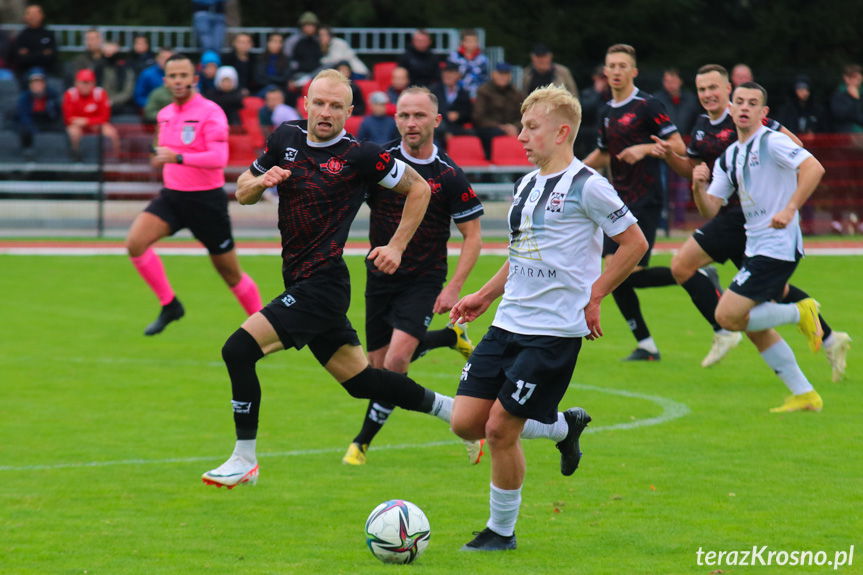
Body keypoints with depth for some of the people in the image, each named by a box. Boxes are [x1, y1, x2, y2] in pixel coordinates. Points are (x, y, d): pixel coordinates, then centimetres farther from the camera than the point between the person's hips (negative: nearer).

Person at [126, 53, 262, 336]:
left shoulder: (209, 112, -14)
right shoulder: (165, 114, 8)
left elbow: (219, 158, -27)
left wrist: (178, 157, -34)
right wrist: (160, 158, 7)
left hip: (206, 199, -6)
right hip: (172, 196, 6)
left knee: (231, 274, 4)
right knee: (135, 243, -17)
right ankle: (170, 305, -3)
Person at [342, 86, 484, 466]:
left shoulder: (449, 176, -9)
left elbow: (473, 236, -3)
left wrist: (453, 288, -12)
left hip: (424, 281, -4)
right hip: (381, 278, 4)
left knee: (397, 357, -20)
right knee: (377, 363, 8)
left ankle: (363, 441, -6)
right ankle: (451, 337, 34)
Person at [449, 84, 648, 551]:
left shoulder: (586, 186, -10)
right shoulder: (526, 185, 14)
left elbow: (634, 243, -8)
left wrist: (592, 296, -7)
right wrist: (484, 296, 21)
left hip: (554, 331, -8)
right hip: (508, 322, 8)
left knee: (500, 428, -8)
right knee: (466, 422, 1)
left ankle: (502, 530, 10)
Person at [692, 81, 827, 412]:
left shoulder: (771, 142, -10)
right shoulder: (729, 157, 14)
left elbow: (814, 168, -24)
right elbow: (710, 211, 12)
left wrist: (790, 209, -32)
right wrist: (698, 188, -9)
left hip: (777, 247, -9)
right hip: (756, 247, 9)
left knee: (728, 316, -14)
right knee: (756, 330, 11)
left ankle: (800, 313, 1)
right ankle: (804, 395, 18)